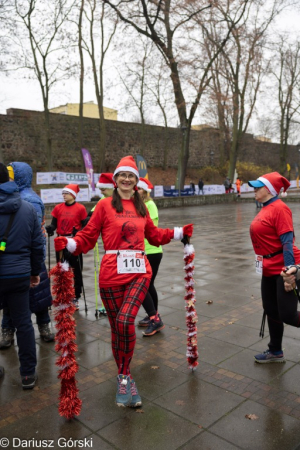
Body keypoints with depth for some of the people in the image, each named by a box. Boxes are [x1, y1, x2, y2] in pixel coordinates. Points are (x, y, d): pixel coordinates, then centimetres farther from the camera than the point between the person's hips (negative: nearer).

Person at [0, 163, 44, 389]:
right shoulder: (28, 208, 1)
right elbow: (38, 244, 4)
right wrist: (35, 271, 16)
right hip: (20, 274, 2)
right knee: (23, 323, 10)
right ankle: (28, 374, 18)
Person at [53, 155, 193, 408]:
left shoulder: (141, 207, 15)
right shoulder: (105, 205, 2)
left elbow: (155, 236, 27)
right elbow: (88, 237, 0)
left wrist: (180, 233, 22)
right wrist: (68, 244, -18)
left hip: (139, 272, 2)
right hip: (112, 274, -1)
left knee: (125, 320, -19)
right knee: (117, 327, 7)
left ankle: (124, 376, 4)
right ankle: (125, 377, 30)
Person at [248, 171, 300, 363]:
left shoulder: (279, 208, -16)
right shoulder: (265, 209, 10)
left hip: (284, 268, -9)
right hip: (269, 269, 9)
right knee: (271, 311, 17)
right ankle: (276, 352, 34)